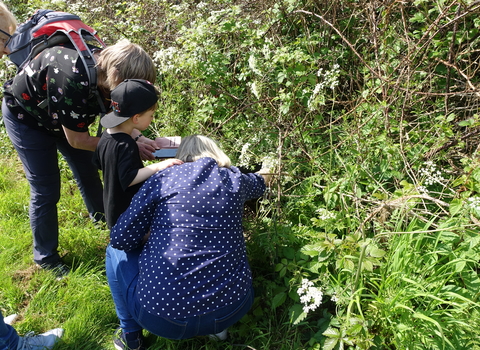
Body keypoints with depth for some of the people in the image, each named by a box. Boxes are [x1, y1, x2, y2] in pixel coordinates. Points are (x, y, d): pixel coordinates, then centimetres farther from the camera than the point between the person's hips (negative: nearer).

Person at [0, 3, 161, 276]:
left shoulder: (109, 64, -22)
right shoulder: (72, 80, -43)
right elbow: (77, 140, -30)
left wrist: (139, 138, -25)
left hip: (66, 116, 7)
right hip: (27, 118, -6)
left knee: (88, 170, 16)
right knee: (46, 190, -4)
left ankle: (102, 216, 43)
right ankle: (46, 257, 16)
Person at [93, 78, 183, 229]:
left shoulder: (106, 136, -1)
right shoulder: (126, 145, -30)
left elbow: (98, 162, 15)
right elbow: (129, 178, -33)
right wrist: (157, 166, -36)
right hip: (128, 214, -10)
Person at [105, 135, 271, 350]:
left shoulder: (163, 178, 0)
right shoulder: (235, 180, 8)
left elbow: (121, 239, -2)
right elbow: (259, 185, 33)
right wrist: (258, 175, 57)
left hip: (164, 313, -3)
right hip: (232, 308, 4)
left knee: (116, 251, 22)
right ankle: (218, 327, 30)